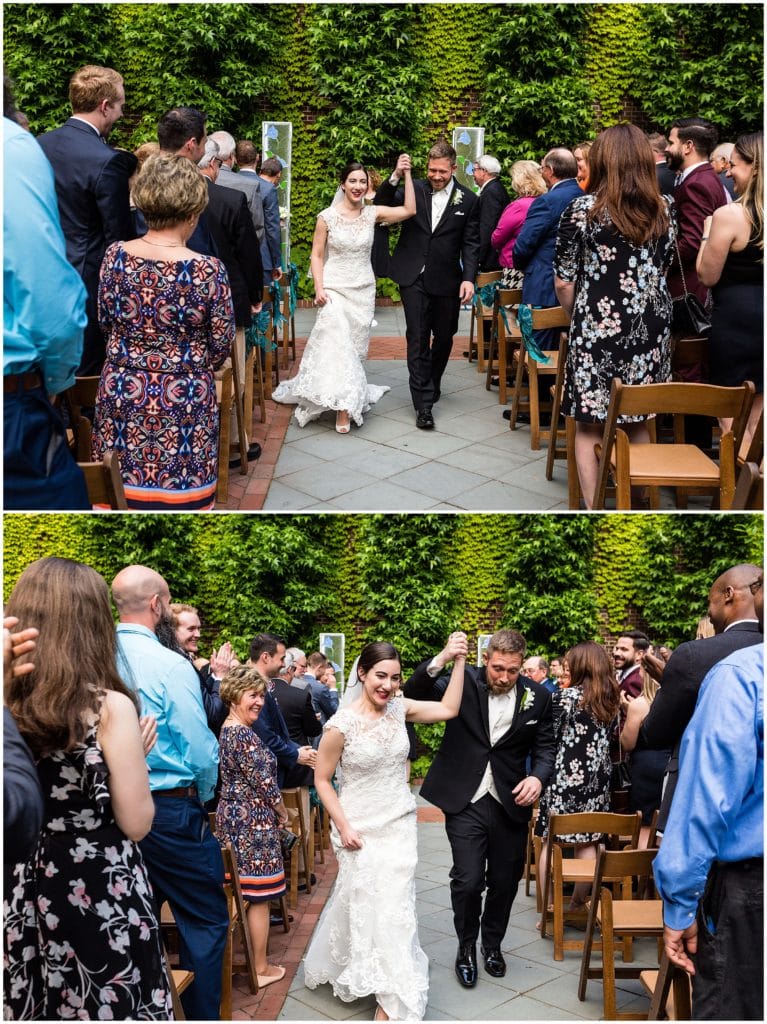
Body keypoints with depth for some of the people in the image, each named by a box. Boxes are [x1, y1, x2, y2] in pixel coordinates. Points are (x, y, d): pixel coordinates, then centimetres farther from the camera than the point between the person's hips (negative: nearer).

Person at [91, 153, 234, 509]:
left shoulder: (114, 255, -6)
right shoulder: (207, 270, -17)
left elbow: (106, 320, 8)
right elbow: (222, 343, -6)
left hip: (122, 393, 4)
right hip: (182, 401, -3)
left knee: (121, 488, 16)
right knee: (177, 493, 9)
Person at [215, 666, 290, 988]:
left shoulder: (227, 729, 9)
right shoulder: (244, 735, -21)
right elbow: (264, 783, -18)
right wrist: (282, 812, -1)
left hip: (232, 816, 9)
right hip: (253, 820, -9)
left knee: (242, 892, 15)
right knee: (258, 896, 1)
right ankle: (261, 969, 10)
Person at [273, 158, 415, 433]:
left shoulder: (373, 213, 1)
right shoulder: (327, 217, -5)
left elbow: (409, 210, -8)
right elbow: (317, 255, -2)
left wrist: (406, 174, -10)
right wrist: (319, 289, -12)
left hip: (363, 290, 3)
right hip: (335, 289, -3)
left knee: (355, 346, 7)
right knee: (337, 343, -14)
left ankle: (349, 400, 15)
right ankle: (344, 405, -10)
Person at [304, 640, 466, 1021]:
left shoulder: (399, 708, -4)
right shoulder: (341, 724, -17)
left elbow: (448, 709, 0)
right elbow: (322, 780, -8)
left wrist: (459, 661, -6)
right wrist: (343, 827, -12)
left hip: (400, 826, 4)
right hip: (362, 831, -4)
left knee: (394, 907, 7)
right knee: (365, 907, 9)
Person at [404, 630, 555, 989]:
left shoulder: (537, 696, -2)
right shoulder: (464, 683, -8)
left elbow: (545, 746, 4)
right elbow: (413, 694, -17)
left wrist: (538, 776, -17)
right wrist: (441, 660, -33)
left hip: (510, 804, 2)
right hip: (466, 801, -2)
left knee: (504, 882, 13)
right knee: (468, 880, -7)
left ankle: (492, 943, 38)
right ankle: (466, 946, 19)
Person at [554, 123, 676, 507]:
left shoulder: (581, 210, -7)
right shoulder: (663, 209, 5)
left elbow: (563, 283, -5)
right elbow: (662, 269, 14)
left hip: (597, 329, -4)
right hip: (650, 329, 4)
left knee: (589, 426, 6)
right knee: (637, 423, 14)